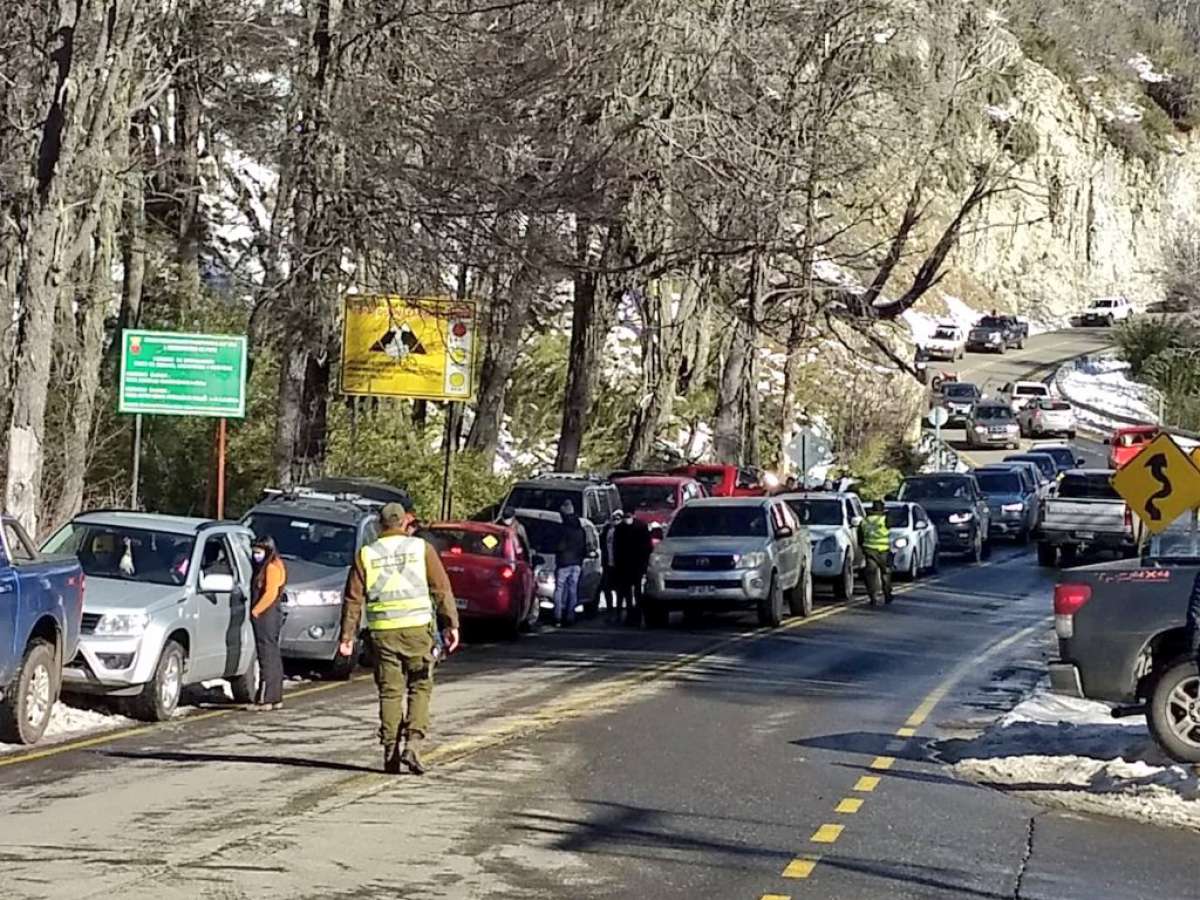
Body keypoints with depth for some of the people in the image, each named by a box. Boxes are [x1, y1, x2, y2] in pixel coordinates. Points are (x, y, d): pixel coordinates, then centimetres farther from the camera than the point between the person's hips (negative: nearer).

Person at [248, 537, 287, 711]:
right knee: (273, 657, 12)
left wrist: (256, 610, -15)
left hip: (267, 616, -10)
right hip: (266, 616, 10)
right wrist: (255, 610, 11)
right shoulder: (263, 567, 18)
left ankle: (264, 699, -11)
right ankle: (275, 698, 17)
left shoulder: (272, 568, -12)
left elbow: (270, 594, -19)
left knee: (267, 656, -10)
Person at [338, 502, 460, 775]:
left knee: (390, 692, 7)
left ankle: (391, 754, 6)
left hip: (383, 632, 2)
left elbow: (354, 598, 5)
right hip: (417, 629, -2)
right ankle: (413, 743, -7)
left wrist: (347, 635, 8)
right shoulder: (421, 548, 4)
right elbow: (441, 589, 0)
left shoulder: (366, 555, 7)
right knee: (420, 688, 8)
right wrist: (450, 624, 3)